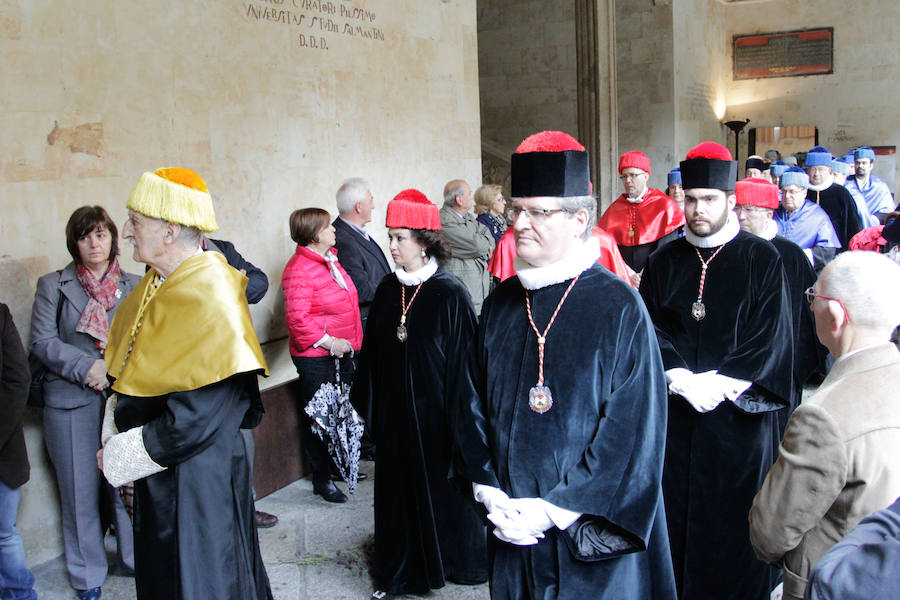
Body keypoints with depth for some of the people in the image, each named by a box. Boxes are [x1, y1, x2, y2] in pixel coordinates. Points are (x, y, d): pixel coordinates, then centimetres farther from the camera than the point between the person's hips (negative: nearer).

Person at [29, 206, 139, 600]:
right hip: (71, 403, -1)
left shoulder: (134, 287, 10)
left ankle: (135, 557, 27)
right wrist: (87, 367, -15)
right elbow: (42, 341, -2)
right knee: (80, 489, 6)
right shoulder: (52, 286, 6)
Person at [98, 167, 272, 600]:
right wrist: (115, 436, 2)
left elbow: (196, 418, -26)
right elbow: (128, 376, 13)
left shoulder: (210, 300, -26)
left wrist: (119, 457, -16)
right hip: (156, 474, 8)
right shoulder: (157, 284, 1)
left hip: (196, 479, -8)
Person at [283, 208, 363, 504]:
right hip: (316, 357, -9)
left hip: (341, 351, 9)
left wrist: (349, 341, 17)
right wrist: (328, 342, -23)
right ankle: (321, 479, 13)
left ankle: (338, 463, 36)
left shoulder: (330, 260, 11)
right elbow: (297, 318, -23)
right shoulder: (299, 269, -18)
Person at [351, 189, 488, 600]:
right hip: (394, 412, 5)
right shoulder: (387, 290, 3)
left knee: (441, 486, 10)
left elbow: (463, 360, -13)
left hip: (434, 413, -5)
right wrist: (369, 405, 9)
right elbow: (373, 351, 9)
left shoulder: (449, 294, -14)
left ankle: (454, 561, 32)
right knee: (398, 489, 13)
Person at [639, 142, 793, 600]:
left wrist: (718, 383, -15)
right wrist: (681, 379, -14)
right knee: (675, 510, 6)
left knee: (735, 518, 5)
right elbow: (650, 329, 1)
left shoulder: (762, 260, -1)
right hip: (674, 415, 2)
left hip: (738, 415, -2)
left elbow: (770, 338, -5)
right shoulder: (664, 261, 7)